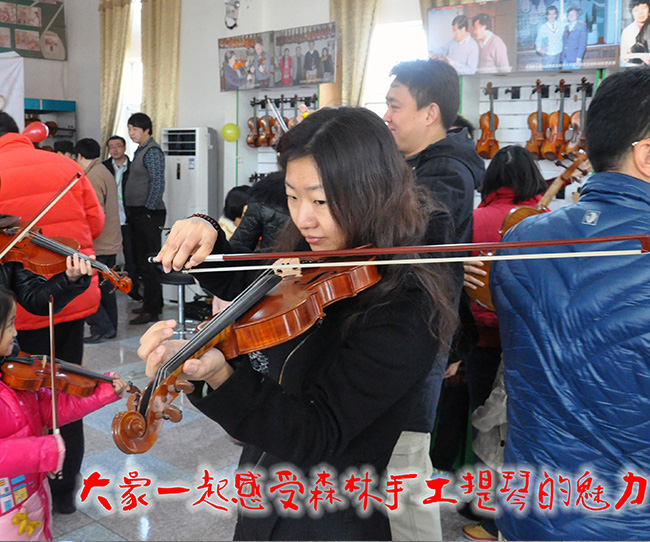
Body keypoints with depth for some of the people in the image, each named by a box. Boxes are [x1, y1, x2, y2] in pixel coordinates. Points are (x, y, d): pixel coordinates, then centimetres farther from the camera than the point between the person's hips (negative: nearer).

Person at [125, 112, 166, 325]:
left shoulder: (152, 151, -12)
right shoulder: (140, 150, 18)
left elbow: (158, 184, -20)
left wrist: (149, 210, -20)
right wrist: (133, 212, 18)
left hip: (148, 214, -10)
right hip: (137, 213, 10)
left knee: (148, 261, -7)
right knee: (141, 259, 15)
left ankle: (151, 310, -2)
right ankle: (154, 303, 25)